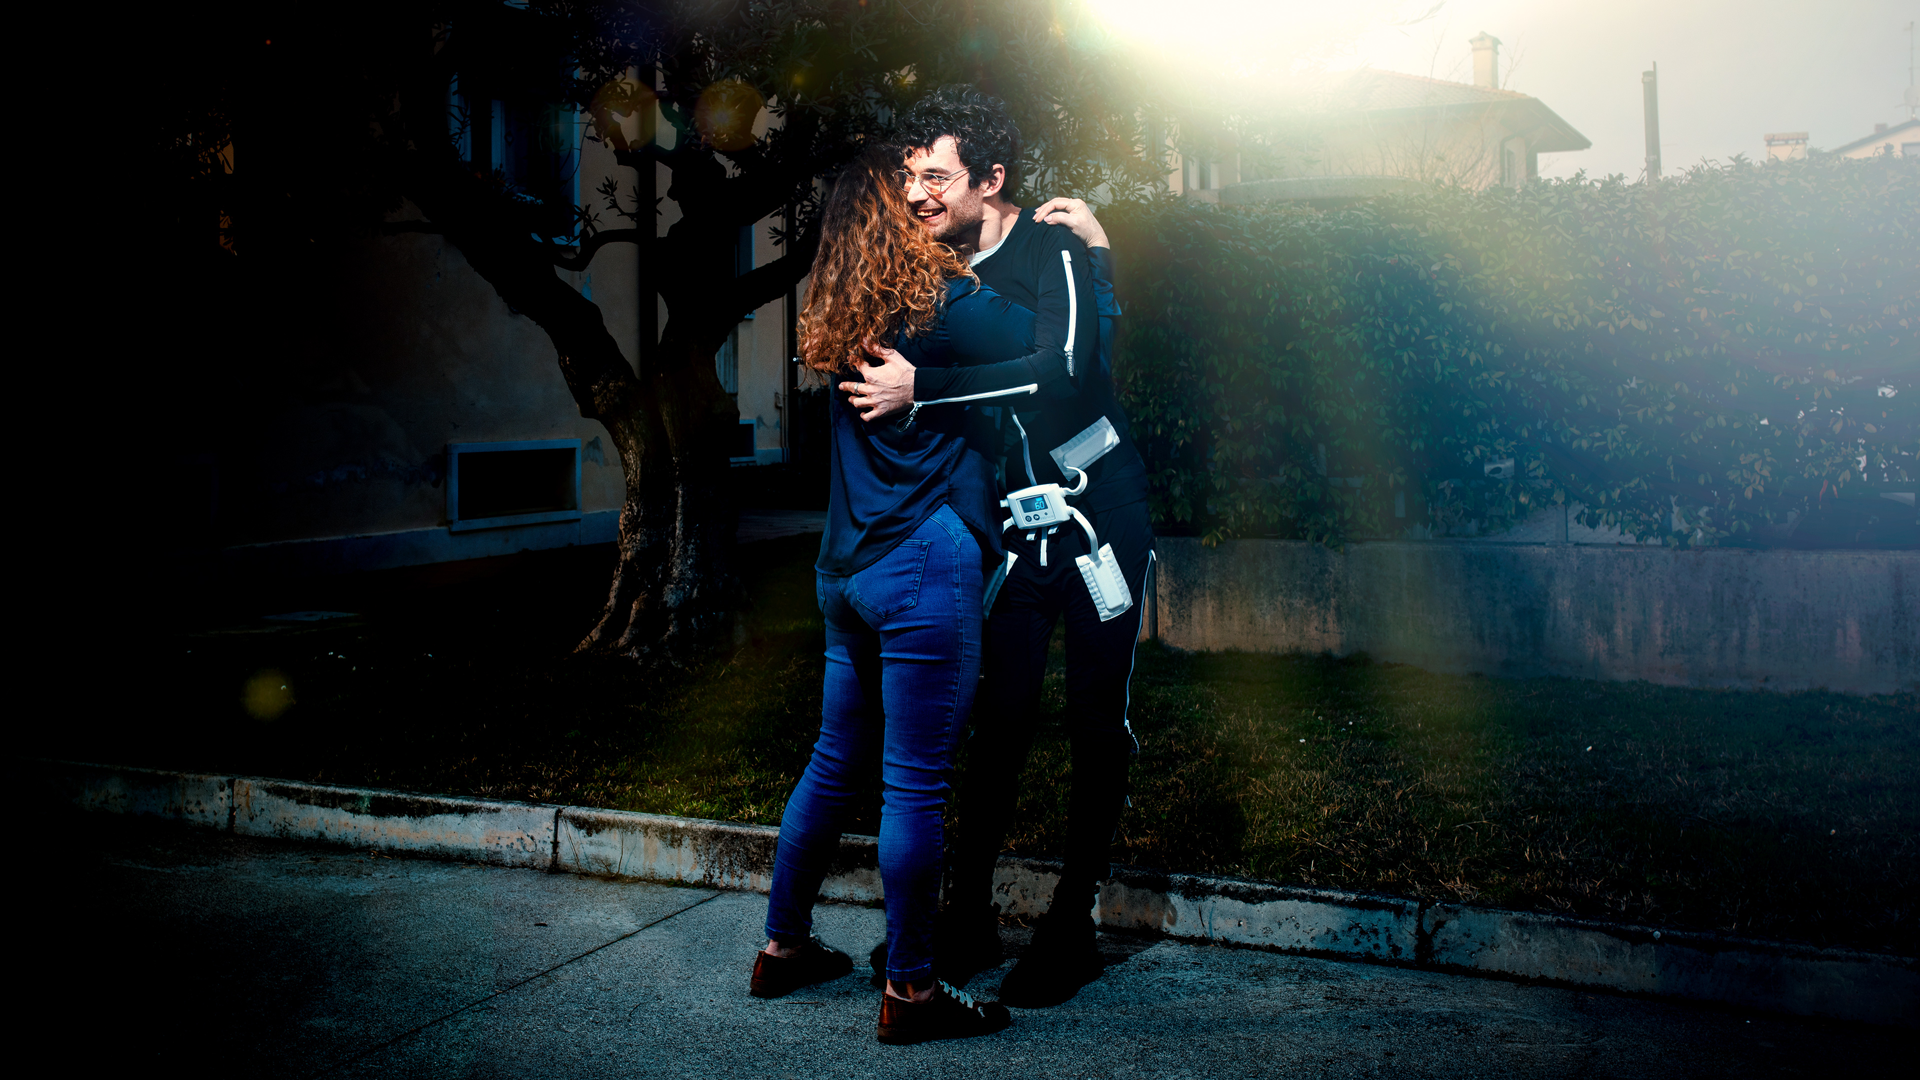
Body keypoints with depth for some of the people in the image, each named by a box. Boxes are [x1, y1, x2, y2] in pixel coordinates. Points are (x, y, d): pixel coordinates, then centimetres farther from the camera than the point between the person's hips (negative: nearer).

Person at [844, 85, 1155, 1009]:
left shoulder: (1056, 249, -14)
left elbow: (1057, 369, -32)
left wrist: (920, 387, -36)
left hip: (1100, 516, -4)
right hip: (1015, 526, 5)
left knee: (1097, 722, 2)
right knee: (1000, 716, 5)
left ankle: (1072, 924, 11)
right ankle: (968, 916, 14)